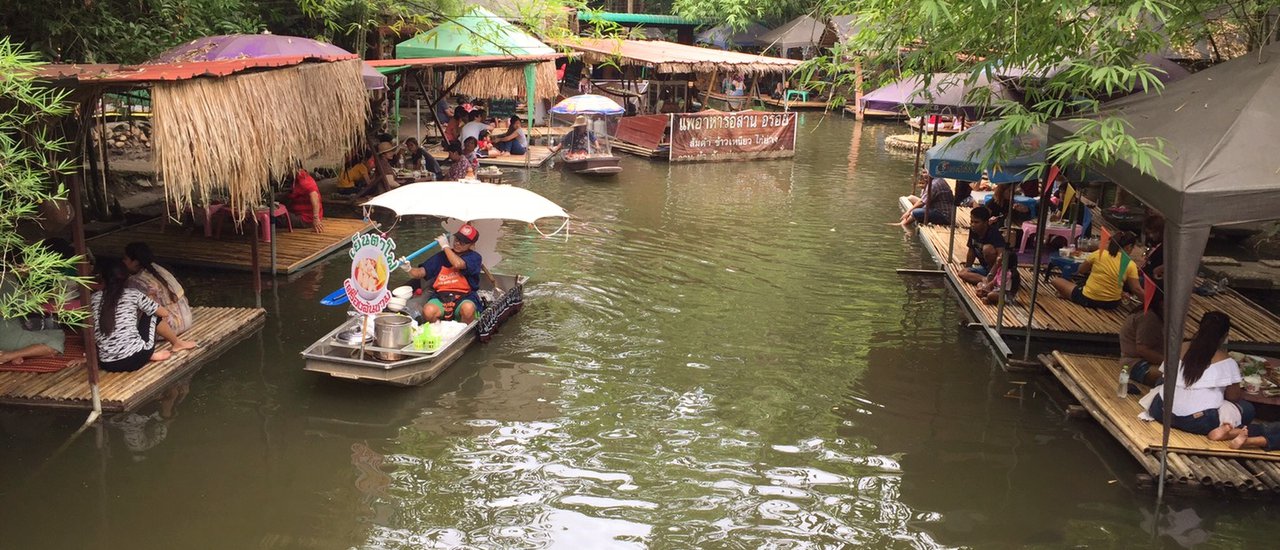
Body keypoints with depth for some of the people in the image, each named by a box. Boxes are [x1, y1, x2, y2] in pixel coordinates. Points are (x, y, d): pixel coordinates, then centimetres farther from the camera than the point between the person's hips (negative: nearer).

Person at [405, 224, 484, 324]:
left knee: (468, 308, -38)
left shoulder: (474, 257, 5)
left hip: (464, 297, -2)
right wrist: (409, 269, -11)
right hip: (440, 296, 2)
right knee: (428, 311, -32)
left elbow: (458, 264, -16)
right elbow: (420, 272, 12)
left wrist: (445, 246, -2)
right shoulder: (442, 256, 17)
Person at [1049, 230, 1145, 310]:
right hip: (1112, 304, 3)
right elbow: (1137, 290, -10)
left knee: (1055, 280, 12)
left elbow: (1080, 271, 3)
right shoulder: (1130, 265, -11)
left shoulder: (1099, 253, -10)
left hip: (1088, 299, -3)